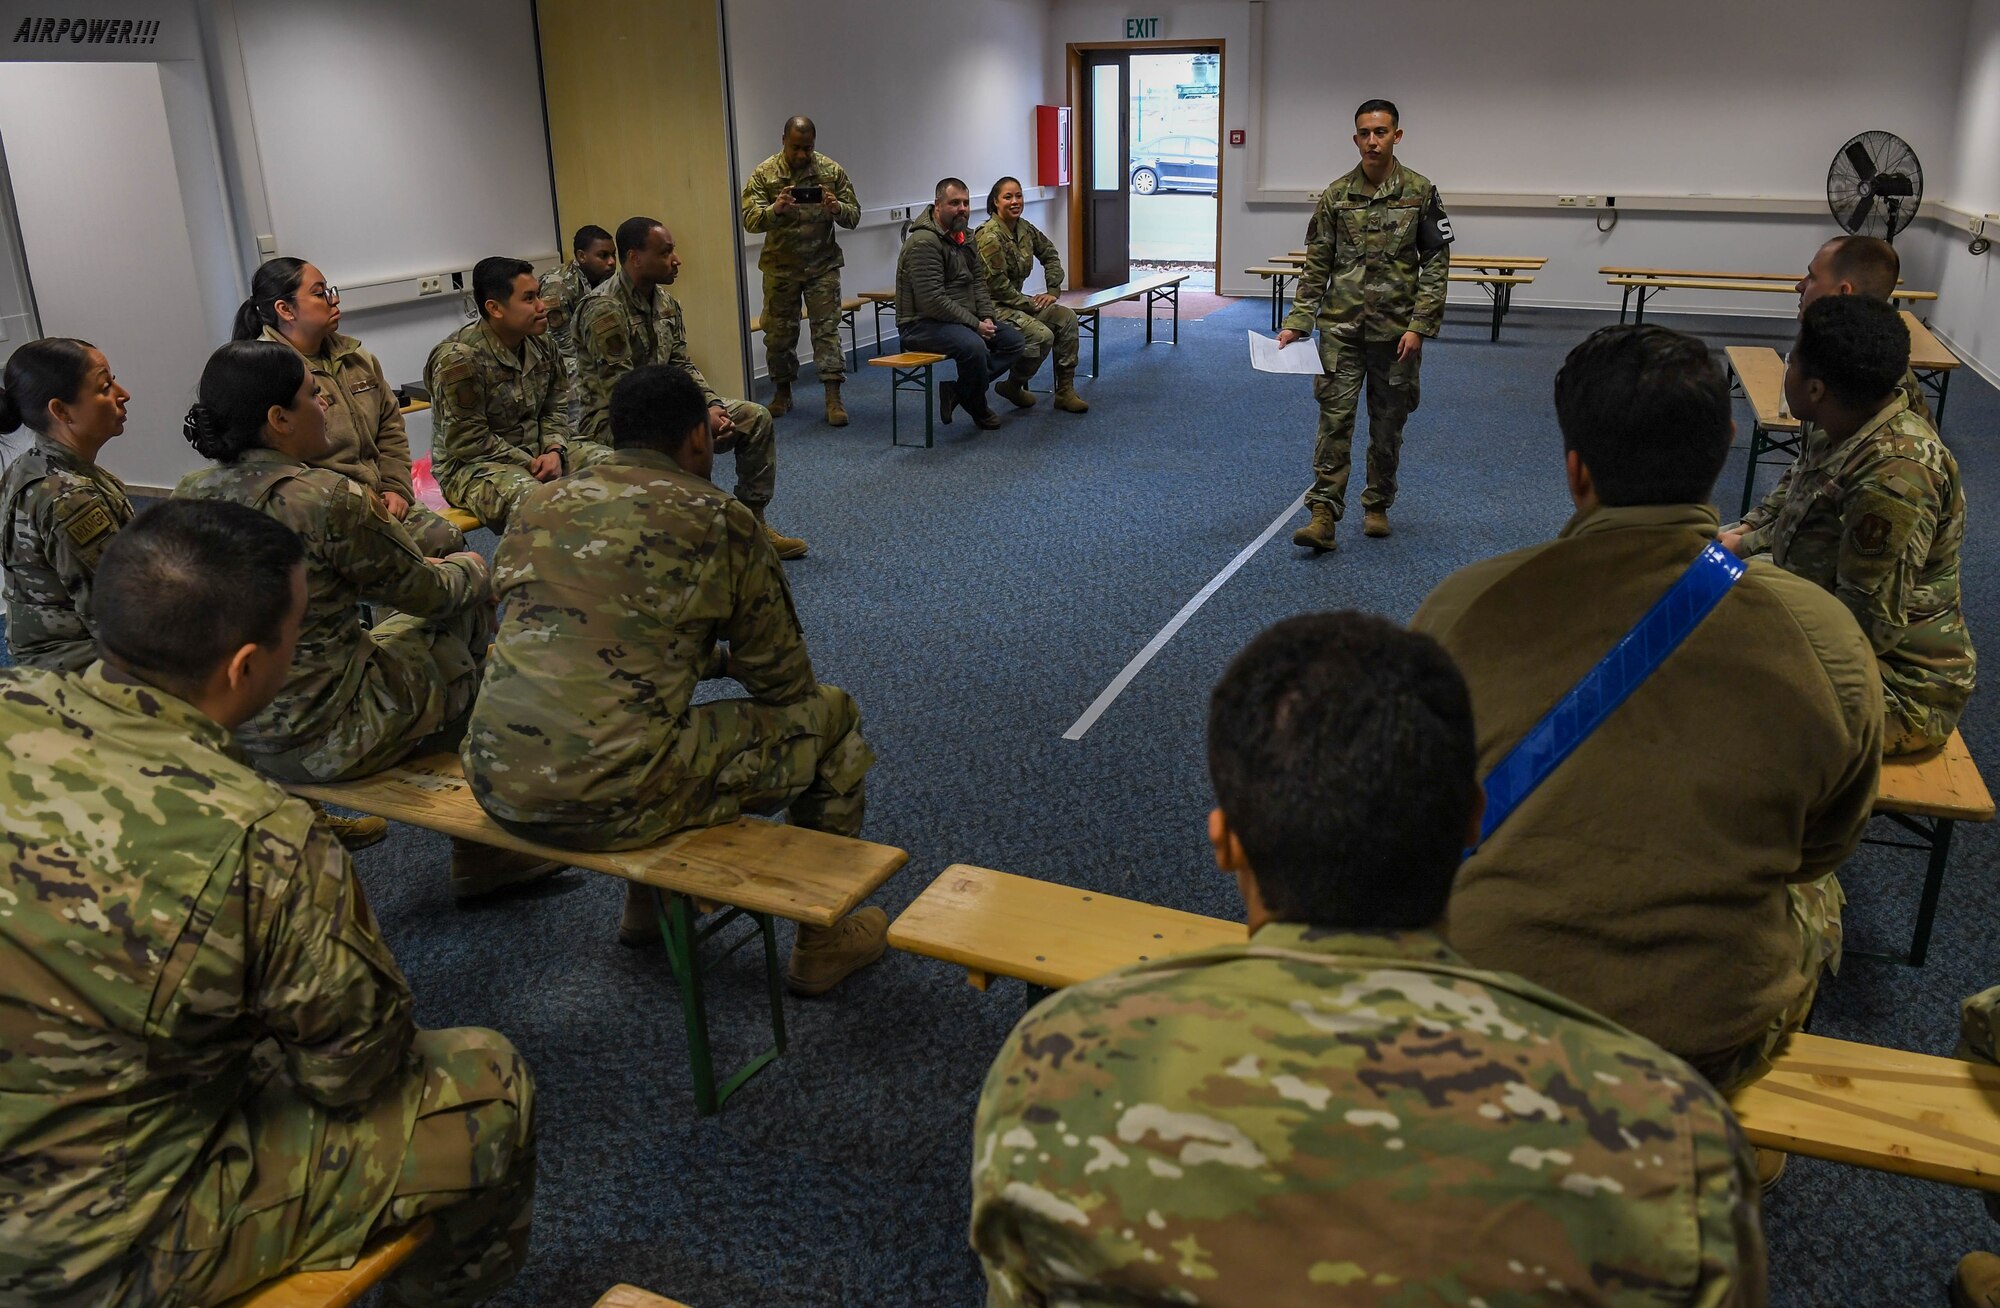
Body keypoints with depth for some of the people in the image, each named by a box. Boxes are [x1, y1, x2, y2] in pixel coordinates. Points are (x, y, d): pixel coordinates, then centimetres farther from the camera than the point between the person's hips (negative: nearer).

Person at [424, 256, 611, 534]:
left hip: (536, 451, 8)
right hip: (473, 465, -8)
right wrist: (530, 466, -19)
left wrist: (555, 451, -10)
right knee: (530, 499, -39)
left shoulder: (541, 343, 4)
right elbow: (468, 441, -19)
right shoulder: (458, 359, -19)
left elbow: (554, 409, 11)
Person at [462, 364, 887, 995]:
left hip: (495, 784, 7)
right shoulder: (718, 519, -3)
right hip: (611, 804, -7)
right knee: (828, 714, 14)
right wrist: (725, 658, 29)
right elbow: (782, 680, 5)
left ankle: (647, 902, 49)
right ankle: (822, 941, 27)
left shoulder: (540, 506, 12)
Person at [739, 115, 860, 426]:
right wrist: (775, 209, -32)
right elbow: (749, 219, -12)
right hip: (780, 267, 1)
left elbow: (854, 216, -1)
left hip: (822, 264, 0)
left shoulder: (831, 170, -2)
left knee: (827, 328, -5)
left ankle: (833, 399, -4)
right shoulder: (764, 174, -4)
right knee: (779, 331, 8)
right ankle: (782, 394, 25)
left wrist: (837, 208, -24)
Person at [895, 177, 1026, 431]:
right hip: (922, 323, -10)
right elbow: (932, 300, -25)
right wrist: (975, 324, -20)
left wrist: (986, 317, -3)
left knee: (1014, 341, 2)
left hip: (960, 320, 10)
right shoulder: (923, 242, -19)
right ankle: (978, 409, -7)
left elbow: (978, 281, 16)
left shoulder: (962, 237, 12)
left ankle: (957, 390, -1)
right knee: (973, 346, -35)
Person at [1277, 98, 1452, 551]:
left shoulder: (1420, 193, -1)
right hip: (1341, 327, 0)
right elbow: (1316, 266, 4)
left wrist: (1419, 326, -10)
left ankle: (1377, 506, 25)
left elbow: (1436, 264, -2)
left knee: (1388, 424, 10)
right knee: (1335, 417, -5)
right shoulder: (1336, 196, 2)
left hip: (1396, 330, 0)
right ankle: (1323, 514, -6)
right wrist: (1296, 323, -4)